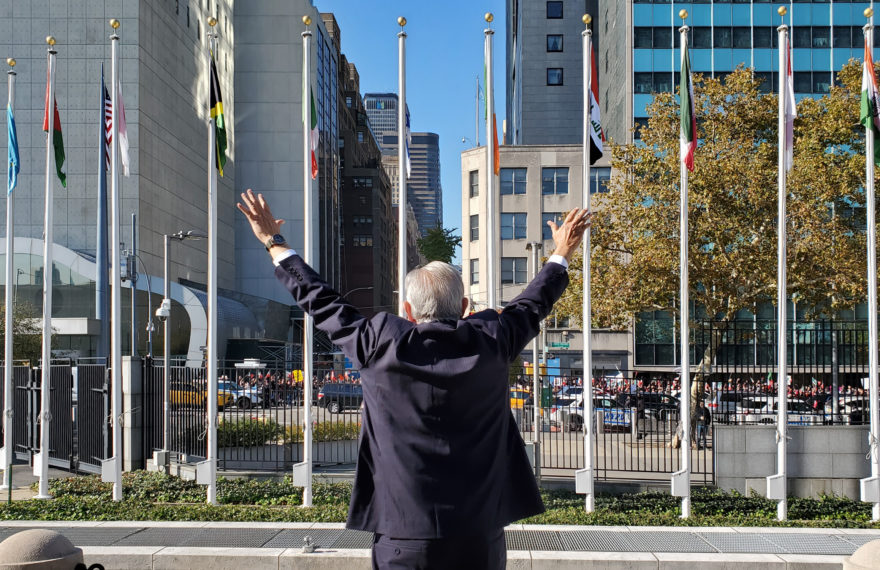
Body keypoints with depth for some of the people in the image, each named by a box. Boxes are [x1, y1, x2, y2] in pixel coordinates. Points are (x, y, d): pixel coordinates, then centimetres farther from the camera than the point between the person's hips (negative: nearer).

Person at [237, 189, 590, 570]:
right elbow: (533, 304, 17)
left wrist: (275, 243, 19)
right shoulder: (490, 342, -2)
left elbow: (321, 303, 6)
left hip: (405, 535, -2)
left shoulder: (382, 345, -7)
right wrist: (562, 254, 35)